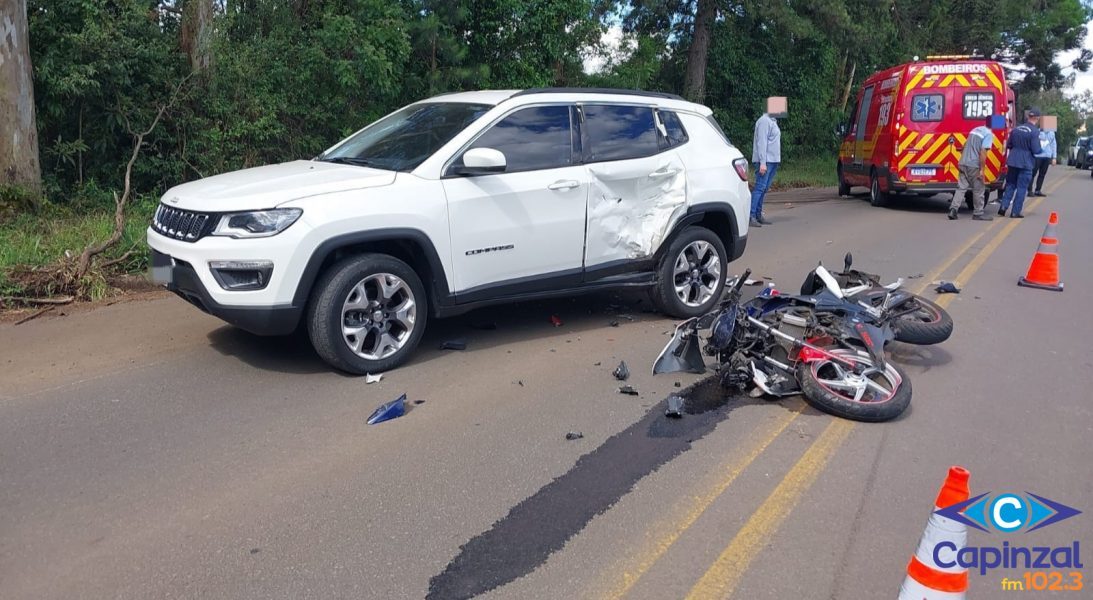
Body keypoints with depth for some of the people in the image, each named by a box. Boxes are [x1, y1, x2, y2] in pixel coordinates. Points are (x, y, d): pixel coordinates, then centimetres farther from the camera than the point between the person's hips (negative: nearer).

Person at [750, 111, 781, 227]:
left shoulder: (772, 121, 18)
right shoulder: (764, 121, -10)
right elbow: (762, 142, -16)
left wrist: (777, 160, 16)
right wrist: (762, 162, -21)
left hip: (773, 161, 9)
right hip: (766, 161, -9)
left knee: (764, 189, 9)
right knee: (760, 188, -13)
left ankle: (758, 215, 13)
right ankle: (751, 216, -15)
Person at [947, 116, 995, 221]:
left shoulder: (975, 130, 15)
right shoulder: (989, 134, -10)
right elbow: (983, 152, -18)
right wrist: (982, 170, -18)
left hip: (963, 163, 7)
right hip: (974, 165, -7)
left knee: (961, 187, 7)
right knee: (978, 189, 4)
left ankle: (953, 209, -5)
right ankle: (978, 214, 10)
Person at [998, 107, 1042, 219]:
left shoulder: (1016, 129, 5)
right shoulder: (1034, 131, -14)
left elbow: (1008, 145, 13)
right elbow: (1036, 150, -14)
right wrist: (1041, 147, 5)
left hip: (1012, 162, 5)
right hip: (1026, 164, -5)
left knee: (1010, 185, 15)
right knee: (1021, 188, 2)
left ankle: (1003, 207, 8)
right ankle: (1015, 212, 3)